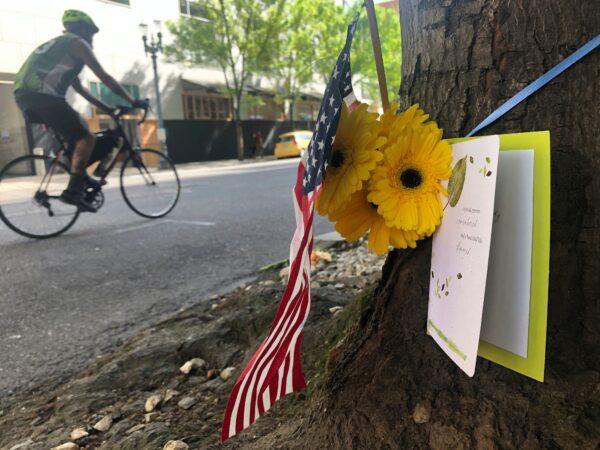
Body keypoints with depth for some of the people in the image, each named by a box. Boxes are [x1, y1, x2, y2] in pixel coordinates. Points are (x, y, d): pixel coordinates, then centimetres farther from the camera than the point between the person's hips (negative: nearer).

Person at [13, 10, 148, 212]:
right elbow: (105, 78, -1)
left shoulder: (58, 45, 32)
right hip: (42, 95, -9)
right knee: (87, 138, -7)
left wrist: (106, 107, 32)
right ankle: (73, 191, -14)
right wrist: (133, 101, 3)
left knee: (79, 125, 24)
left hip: (24, 95, 9)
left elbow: (78, 87, 33)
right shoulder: (77, 43, 5)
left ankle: (80, 176, 22)